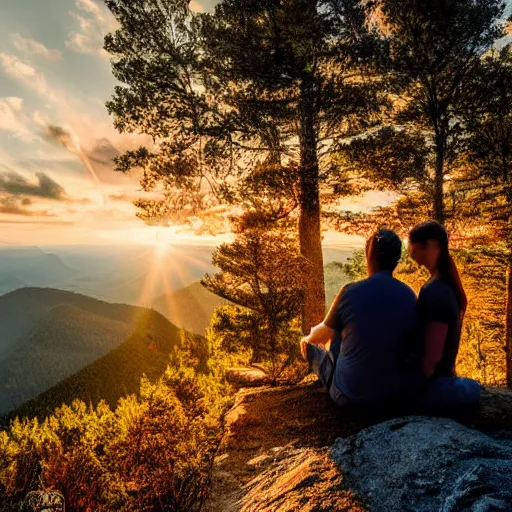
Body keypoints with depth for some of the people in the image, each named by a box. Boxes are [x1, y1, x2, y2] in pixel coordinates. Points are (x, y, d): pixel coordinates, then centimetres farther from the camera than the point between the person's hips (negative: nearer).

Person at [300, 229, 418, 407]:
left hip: (349, 394, -4)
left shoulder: (350, 292, -18)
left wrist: (307, 338, 25)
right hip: (395, 391, 5)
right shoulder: (410, 296, -7)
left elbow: (323, 333, 0)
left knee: (309, 344, 21)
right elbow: (412, 346, 11)